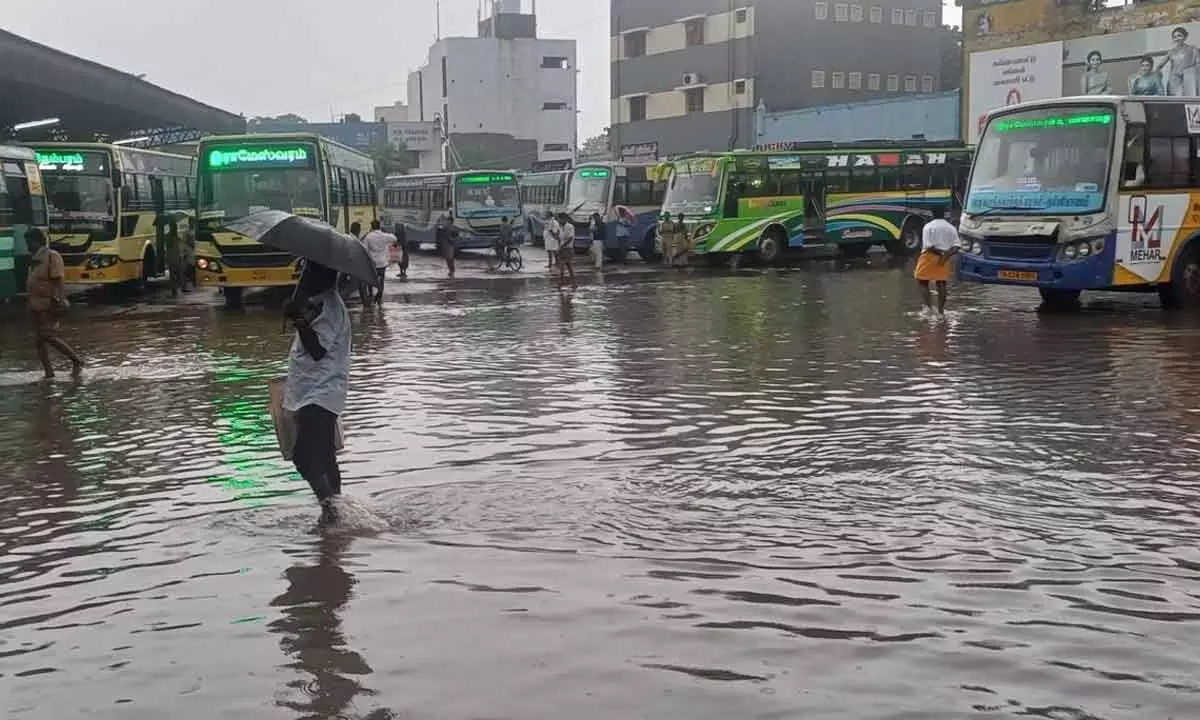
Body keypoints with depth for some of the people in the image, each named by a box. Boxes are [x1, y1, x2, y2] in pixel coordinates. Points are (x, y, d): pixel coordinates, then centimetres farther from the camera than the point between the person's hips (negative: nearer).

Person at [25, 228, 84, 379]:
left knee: (49, 337, -12)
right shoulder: (35, 259, 14)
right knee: (39, 339, 7)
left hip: (48, 305, -9)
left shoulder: (51, 256, -12)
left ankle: (76, 361, -1)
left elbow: (58, 280, -18)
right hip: (36, 305, 9)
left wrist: (60, 301, -24)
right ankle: (48, 372, 11)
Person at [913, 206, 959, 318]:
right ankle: (941, 311, 11)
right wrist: (947, 255, -15)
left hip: (930, 257, -4)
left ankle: (928, 306, -9)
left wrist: (940, 253, -12)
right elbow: (956, 246, -5)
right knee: (941, 284, 11)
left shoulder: (928, 226, -8)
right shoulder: (951, 228, 4)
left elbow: (928, 246, -17)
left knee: (922, 282, 8)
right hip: (945, 259, 4)